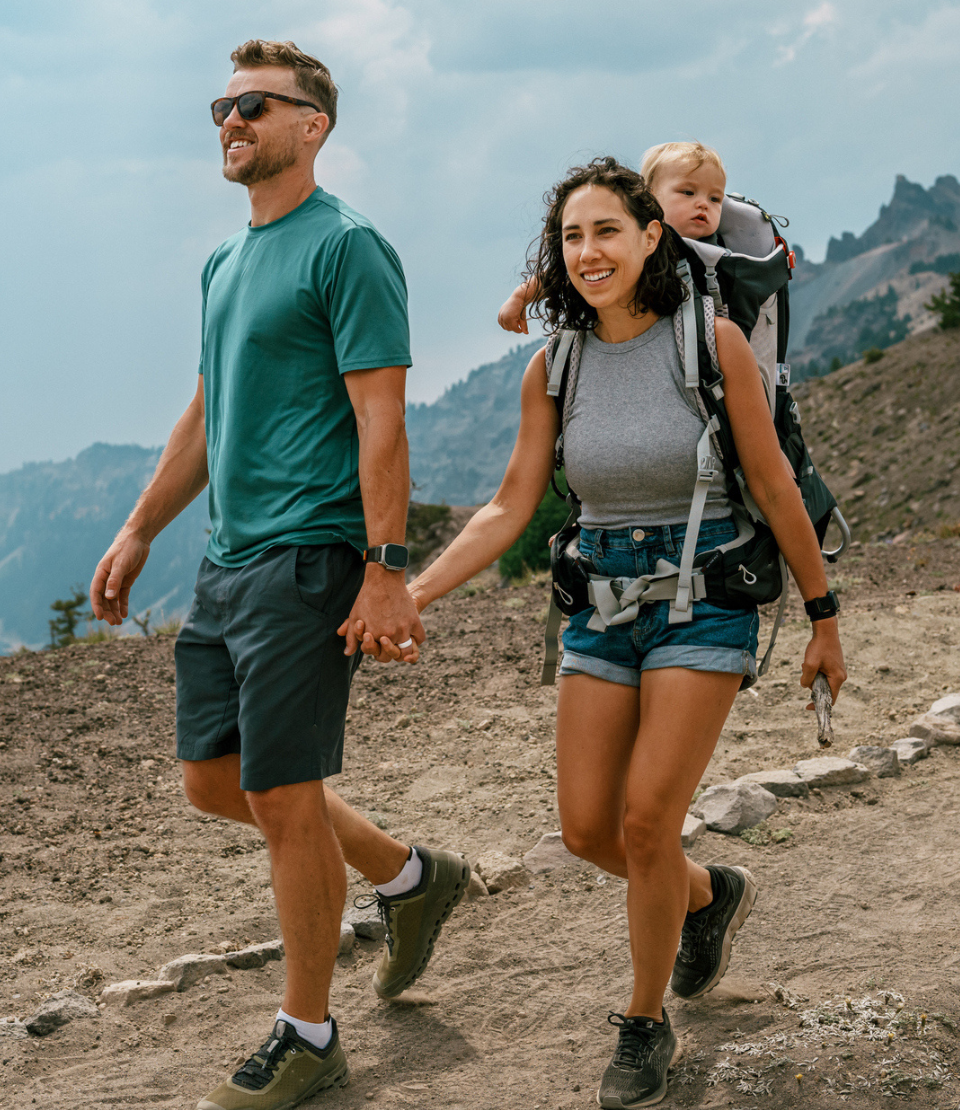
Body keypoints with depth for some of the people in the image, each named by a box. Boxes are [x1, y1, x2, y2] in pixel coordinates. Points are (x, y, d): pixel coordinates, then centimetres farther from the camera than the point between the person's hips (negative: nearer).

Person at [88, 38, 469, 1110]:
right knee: (213, 780, 14)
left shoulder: (347, 249, -9)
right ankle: (409, 875, 32)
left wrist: (385, 570, -21)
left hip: (307, 559, -9)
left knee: (284, 799, -3)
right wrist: (138, 530, 22)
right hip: (227, 560, 9)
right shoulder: (225, 260, 17)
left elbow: (381, 421, -15)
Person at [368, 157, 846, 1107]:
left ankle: (645, 1026, 10)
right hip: (603, 601, 5)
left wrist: (823, 617, 2)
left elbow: (774, 489, -5)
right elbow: (510, 510, 0)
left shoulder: (711, 341, -12)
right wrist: (412, 594, -12)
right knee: (587, 830, 3)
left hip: (704, 600, -4)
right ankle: (709, 895, 37)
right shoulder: (555, 367, -1)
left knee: (645, 820, -12)